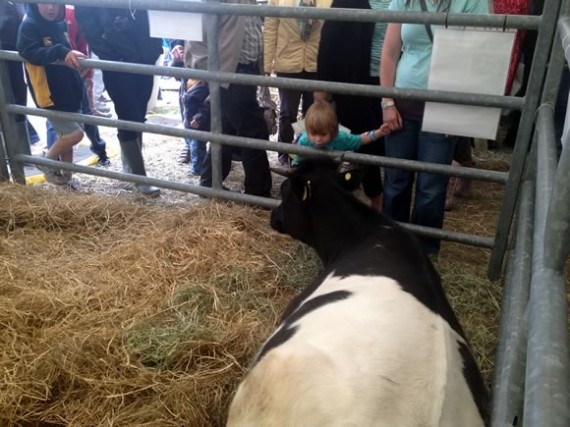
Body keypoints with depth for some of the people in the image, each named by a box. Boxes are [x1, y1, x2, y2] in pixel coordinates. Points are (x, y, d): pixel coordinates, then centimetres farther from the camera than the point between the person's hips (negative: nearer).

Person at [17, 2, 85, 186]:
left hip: (68, 91, 7)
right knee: (74, 133, -11)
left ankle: (65, 176, 25)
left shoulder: (59, 24, 8)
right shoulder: (28, 27, -13)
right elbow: (32, 53, -30)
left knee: (66, 136, 12)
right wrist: (61, 52, -45)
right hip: (50, 94, -7)